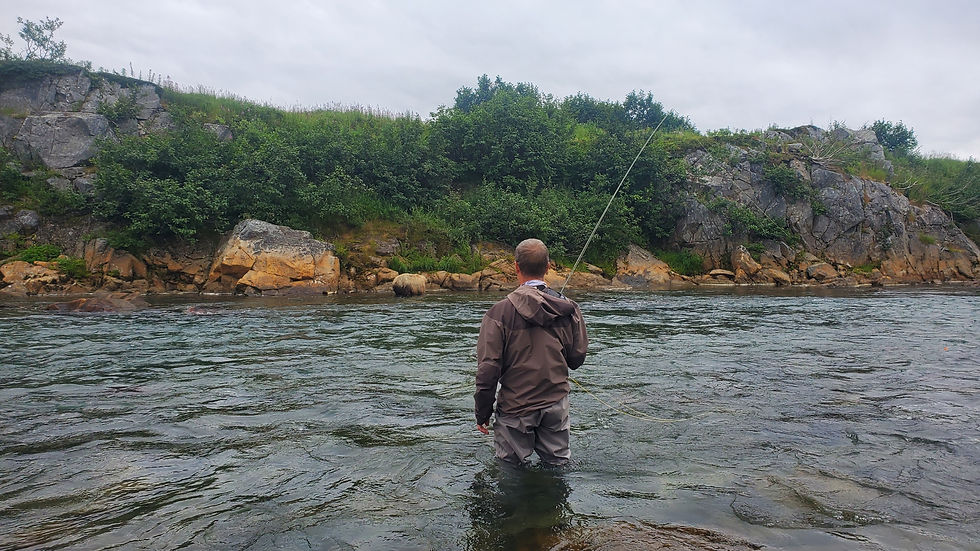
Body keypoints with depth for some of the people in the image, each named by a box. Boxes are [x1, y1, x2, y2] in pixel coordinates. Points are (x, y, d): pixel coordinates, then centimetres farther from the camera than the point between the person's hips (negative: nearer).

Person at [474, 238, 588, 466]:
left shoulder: (499, 312, -16)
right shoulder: (568, 309, -5)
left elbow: (488, 368, -14)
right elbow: (577, 358, 4)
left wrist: (482, 413, -2)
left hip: (516, 407, -3)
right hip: (557, 403, 3)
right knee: (558, 465, 18)